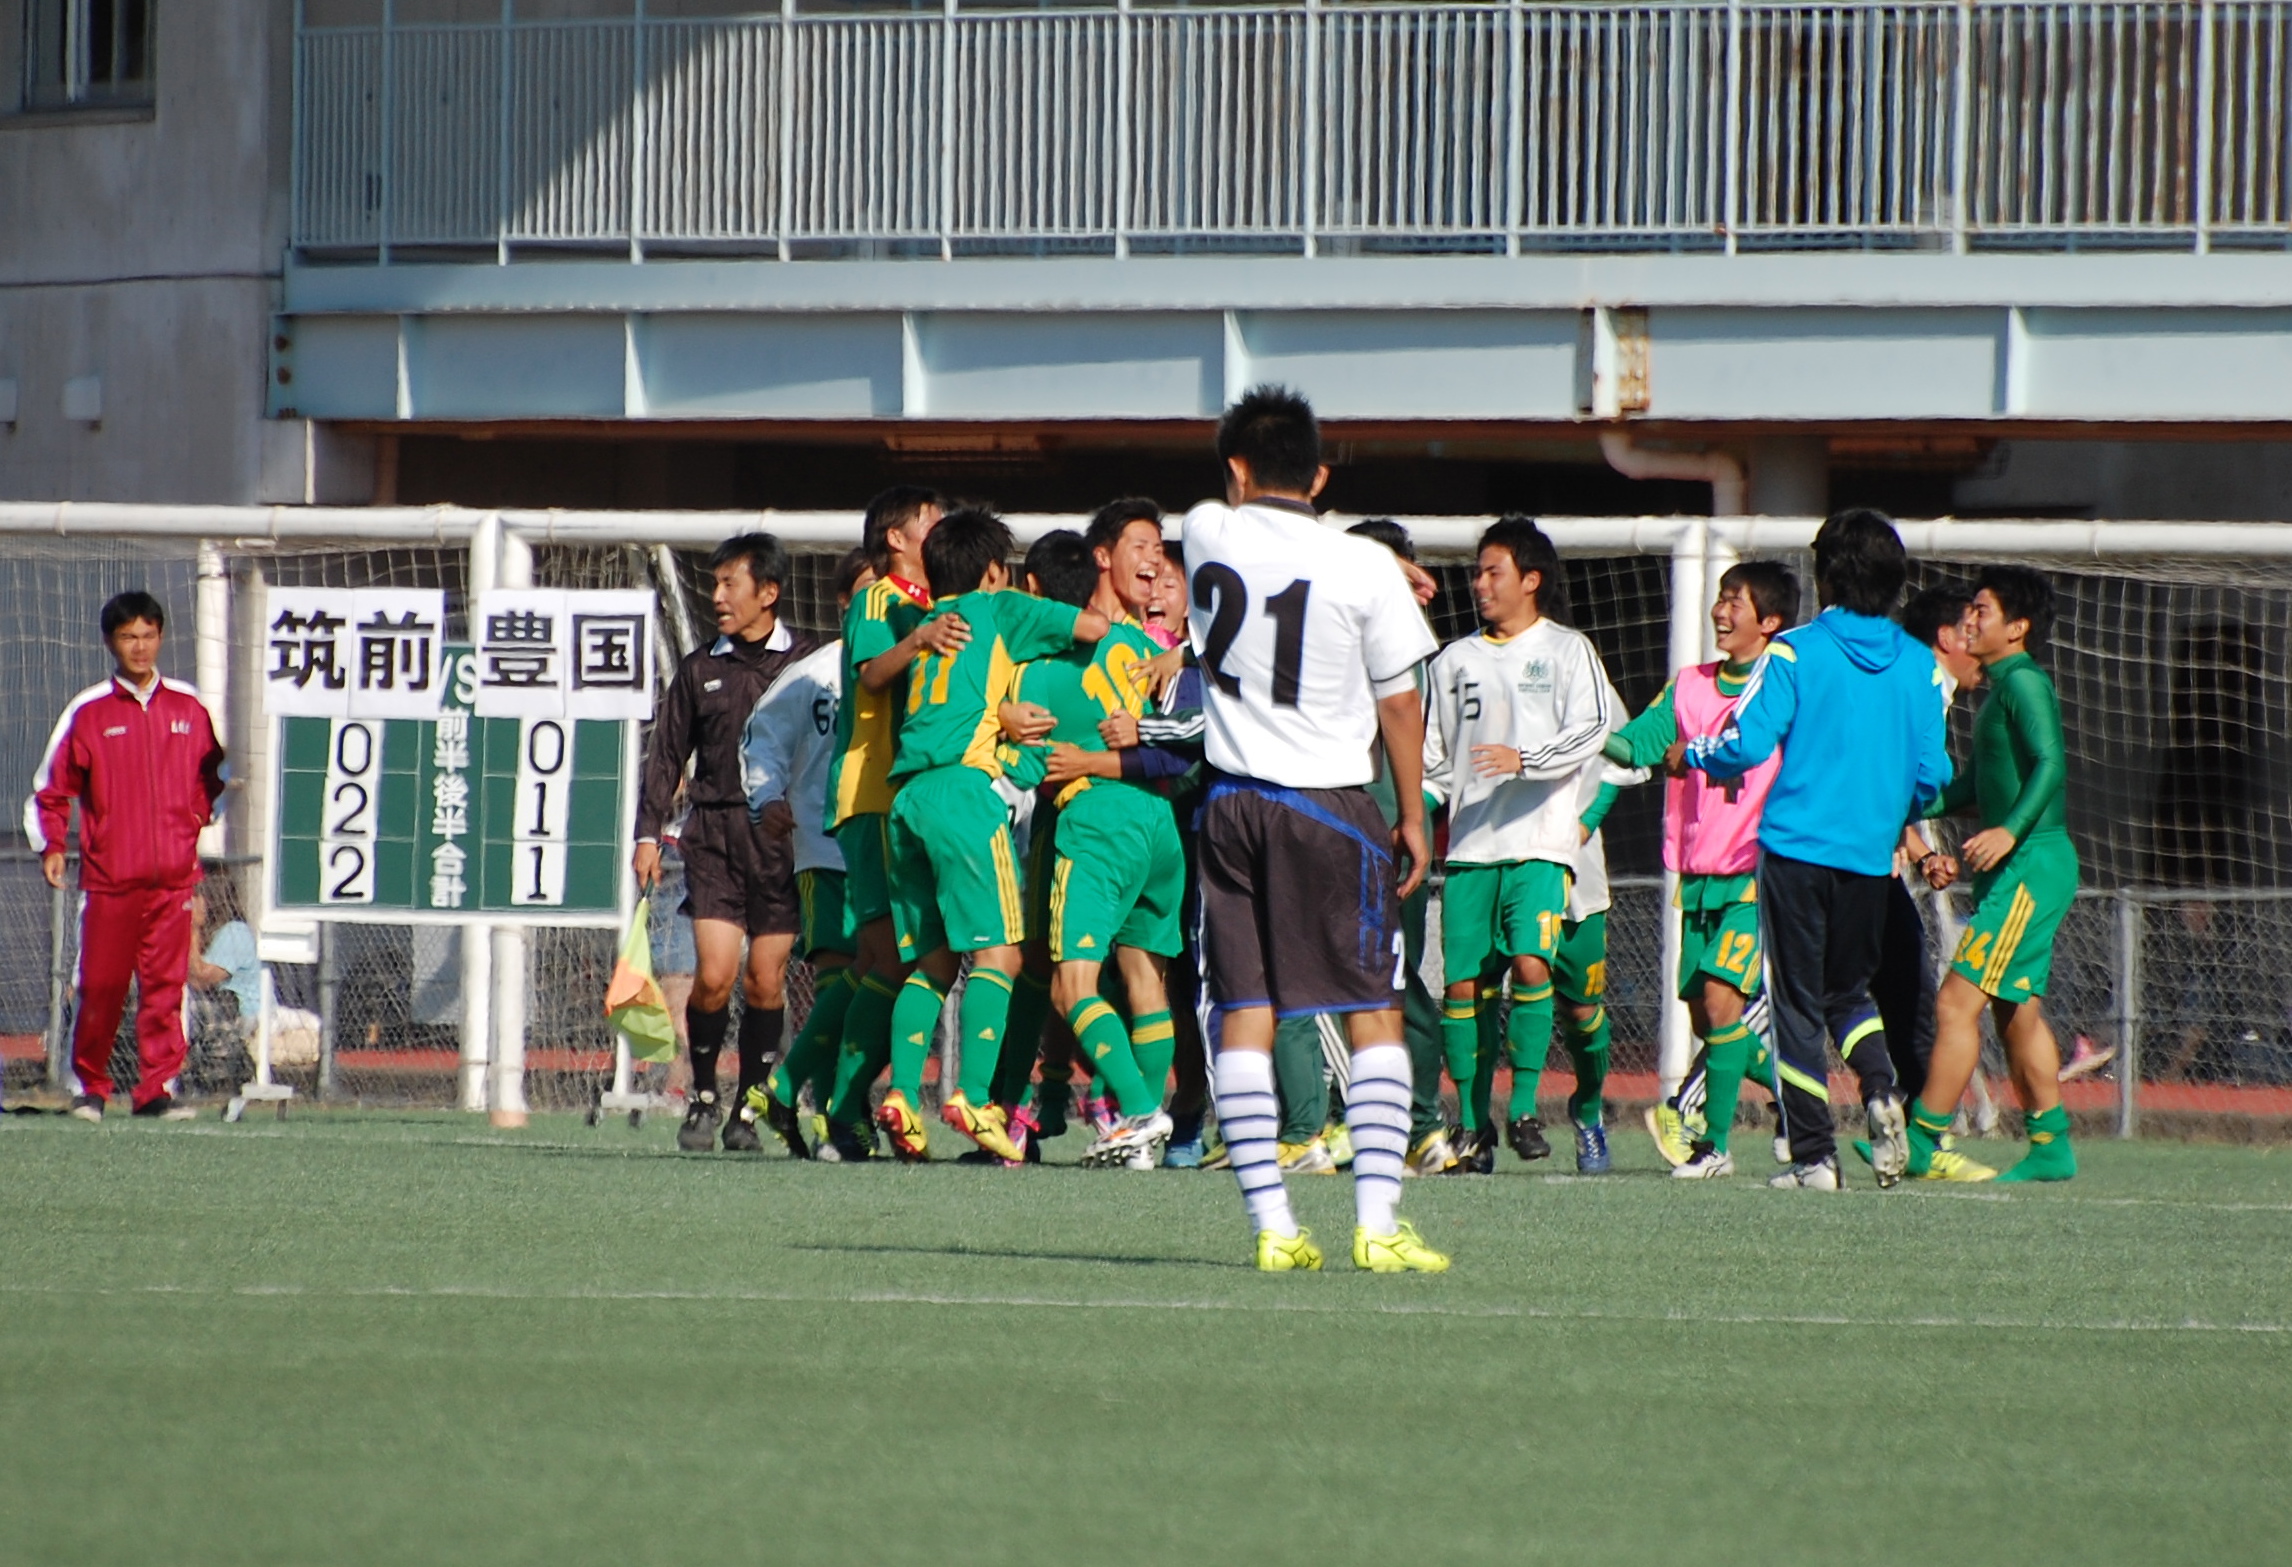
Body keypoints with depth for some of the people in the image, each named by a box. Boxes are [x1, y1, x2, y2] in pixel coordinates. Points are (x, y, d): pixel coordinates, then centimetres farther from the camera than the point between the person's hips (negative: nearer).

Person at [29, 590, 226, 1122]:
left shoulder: (189, 708, 11)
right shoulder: (89, 712, 4)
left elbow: (211, 780, 21)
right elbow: (50, 788, 7)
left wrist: (209, 825, 6)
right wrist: (51, 845, -6)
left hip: (174, 876, 2)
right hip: (108, 877, -2)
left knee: (164, 985, -2)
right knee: (100, 987, 0)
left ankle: (158, 1089, 1)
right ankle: (89, 1088, 13)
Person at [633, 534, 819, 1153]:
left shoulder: (810, 660, 3)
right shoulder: (700, 668, 11)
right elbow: (666, 754, 15)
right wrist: (648, 833, 6)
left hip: (785, 831, -1)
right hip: (714, 830, 1)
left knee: (765, 980, -2)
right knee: (714, 974, -9)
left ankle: (749, 1105, 12)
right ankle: (702, 1096, 9)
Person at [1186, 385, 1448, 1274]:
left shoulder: (1207, 534, -1)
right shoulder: (1364, 568, -9)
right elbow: (1399, 703, -3)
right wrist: (1413, 817, 6)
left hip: (1232, 802, 3)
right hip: (1330, 803, -3)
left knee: (1244, 1015, 5)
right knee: (1374, 1015, 3)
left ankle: (1271, 1224, 0)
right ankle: (1377, 1222, -7)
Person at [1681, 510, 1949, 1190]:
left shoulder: (1795, 652, -7)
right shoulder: (1919, 666, 3)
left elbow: (1744, 746, -12)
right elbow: (1931, 775, 5)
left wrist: (1692, 752, 10)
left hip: (1797, 849, -3)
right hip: (1870, 856, 4)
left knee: (1797, 1005, 3)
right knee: (1849, 992, 20)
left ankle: (1814, 1155, -1)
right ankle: (1881, 1090, -8)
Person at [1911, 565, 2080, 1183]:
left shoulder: (2023, 682, -12)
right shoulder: (2001, 688, 19)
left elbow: (2050, 763, -24)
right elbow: (1969, 786, 27)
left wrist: (2011, 830, -36)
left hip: (2032, 863, -11)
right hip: (2019, 871, 11)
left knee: (1957, 1003, -11)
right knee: (2017, 1011, 13)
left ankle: (1923, 1144, -10)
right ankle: (2050, 1147, 16)